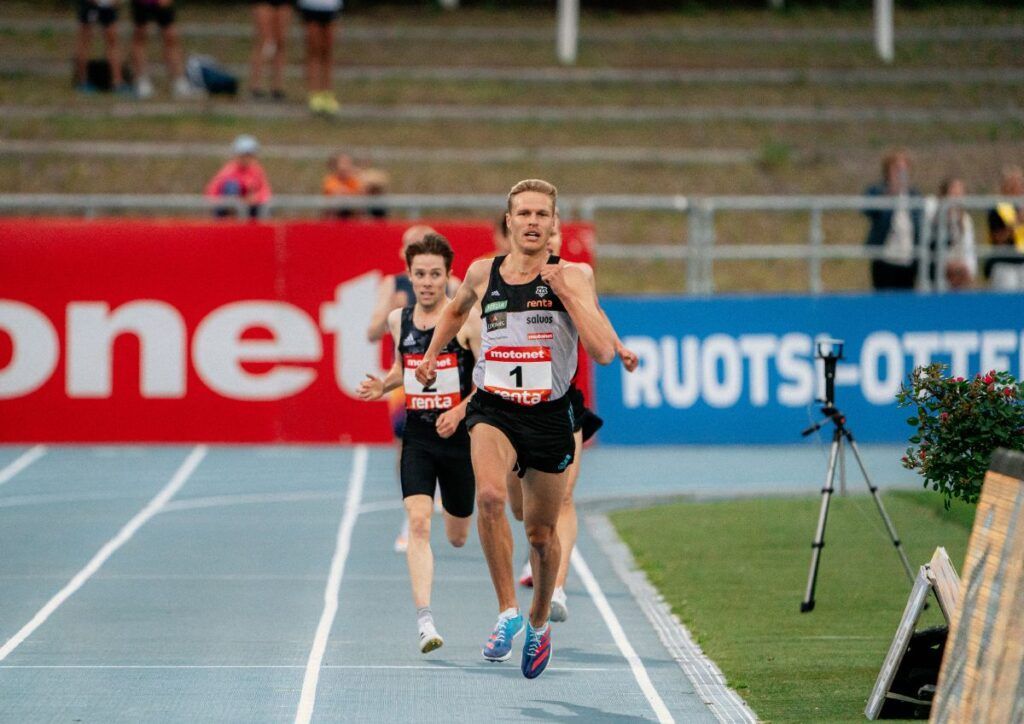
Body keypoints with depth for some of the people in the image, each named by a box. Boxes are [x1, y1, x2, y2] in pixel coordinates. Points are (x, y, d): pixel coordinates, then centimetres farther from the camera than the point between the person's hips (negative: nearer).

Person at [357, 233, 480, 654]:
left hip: (459, 440, -2)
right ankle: (425, 621, -23)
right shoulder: (398, 320, 5)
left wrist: (460, 411, -20)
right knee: (418, 523, -18)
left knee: (457, 538, 13)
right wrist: (383, 386, 1)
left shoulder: (467, 321, -10)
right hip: (417, 439, 2)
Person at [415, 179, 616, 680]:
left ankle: (539, 621, 39)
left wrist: (567, 293, -18)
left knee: (541, 534, 12)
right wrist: (432, 352, 24)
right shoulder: (482, 274, 2)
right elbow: (456, 309, 27)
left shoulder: (570, 277, -4)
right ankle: (507, 611, -22)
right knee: (490, 496, -30)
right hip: (493, 410, 0)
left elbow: (603, 351, -16)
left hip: (549, 417, 0)